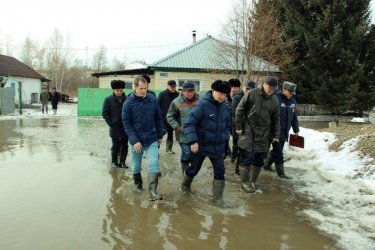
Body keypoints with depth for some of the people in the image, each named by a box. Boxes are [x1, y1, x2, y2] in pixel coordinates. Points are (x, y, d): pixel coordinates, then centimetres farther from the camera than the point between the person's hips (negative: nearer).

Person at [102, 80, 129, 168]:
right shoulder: (108, 100, -2)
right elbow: (105, 113, 0)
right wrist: (111, 124, -7)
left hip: (126, 128, 2)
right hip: (115, 128, -2)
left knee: (124, 146, 9)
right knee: (116, 146, 7)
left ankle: (122, 162, 23)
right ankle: (114, 162, 24)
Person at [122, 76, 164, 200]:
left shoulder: (153, 100, -4)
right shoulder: (129, 102, -9)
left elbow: (158, 119, 5)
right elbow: (126, 123, -10)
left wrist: (160, 136, 8)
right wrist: (134, 140, -17)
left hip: (151, 139, 1)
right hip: (136, 140, -1)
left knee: (154, 164, -11)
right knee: (136, 167, 14)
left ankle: (153, 191, -8)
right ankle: (138, 185, 37)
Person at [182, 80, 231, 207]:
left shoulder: (224, 107, 1)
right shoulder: (202, 105, -19)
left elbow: (227, 125, 16)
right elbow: (189, 124, -22)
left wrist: (225, 138, 6)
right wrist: (193, 141, -29)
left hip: (218, 147, 5)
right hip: (201, 145, -5)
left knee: (220, 171, 3)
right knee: (194, 169, 14)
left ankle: (217, 198, 17)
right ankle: (185, 186, 43)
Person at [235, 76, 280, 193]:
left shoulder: (275, 100, 5)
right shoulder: (251, 94, -8)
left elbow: (276, 119, 11)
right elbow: (239, 110, -5)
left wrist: (276, 135, 8)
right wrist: (239, 127, -6)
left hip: (263, 134, 5)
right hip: (249, 131, -4)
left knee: (259, 159, 8)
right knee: (248, 157, -6)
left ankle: (253, 181, 24)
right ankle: (244, 182, 7)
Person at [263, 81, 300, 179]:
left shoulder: (292, 101, 9)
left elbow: (294, 117, 17)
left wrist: (296, 130, 18)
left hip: (284, 132, 8)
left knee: (276, 150, 18)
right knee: (278, 152, 0)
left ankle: (266, 165, 36)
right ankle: (281, 173, 10)